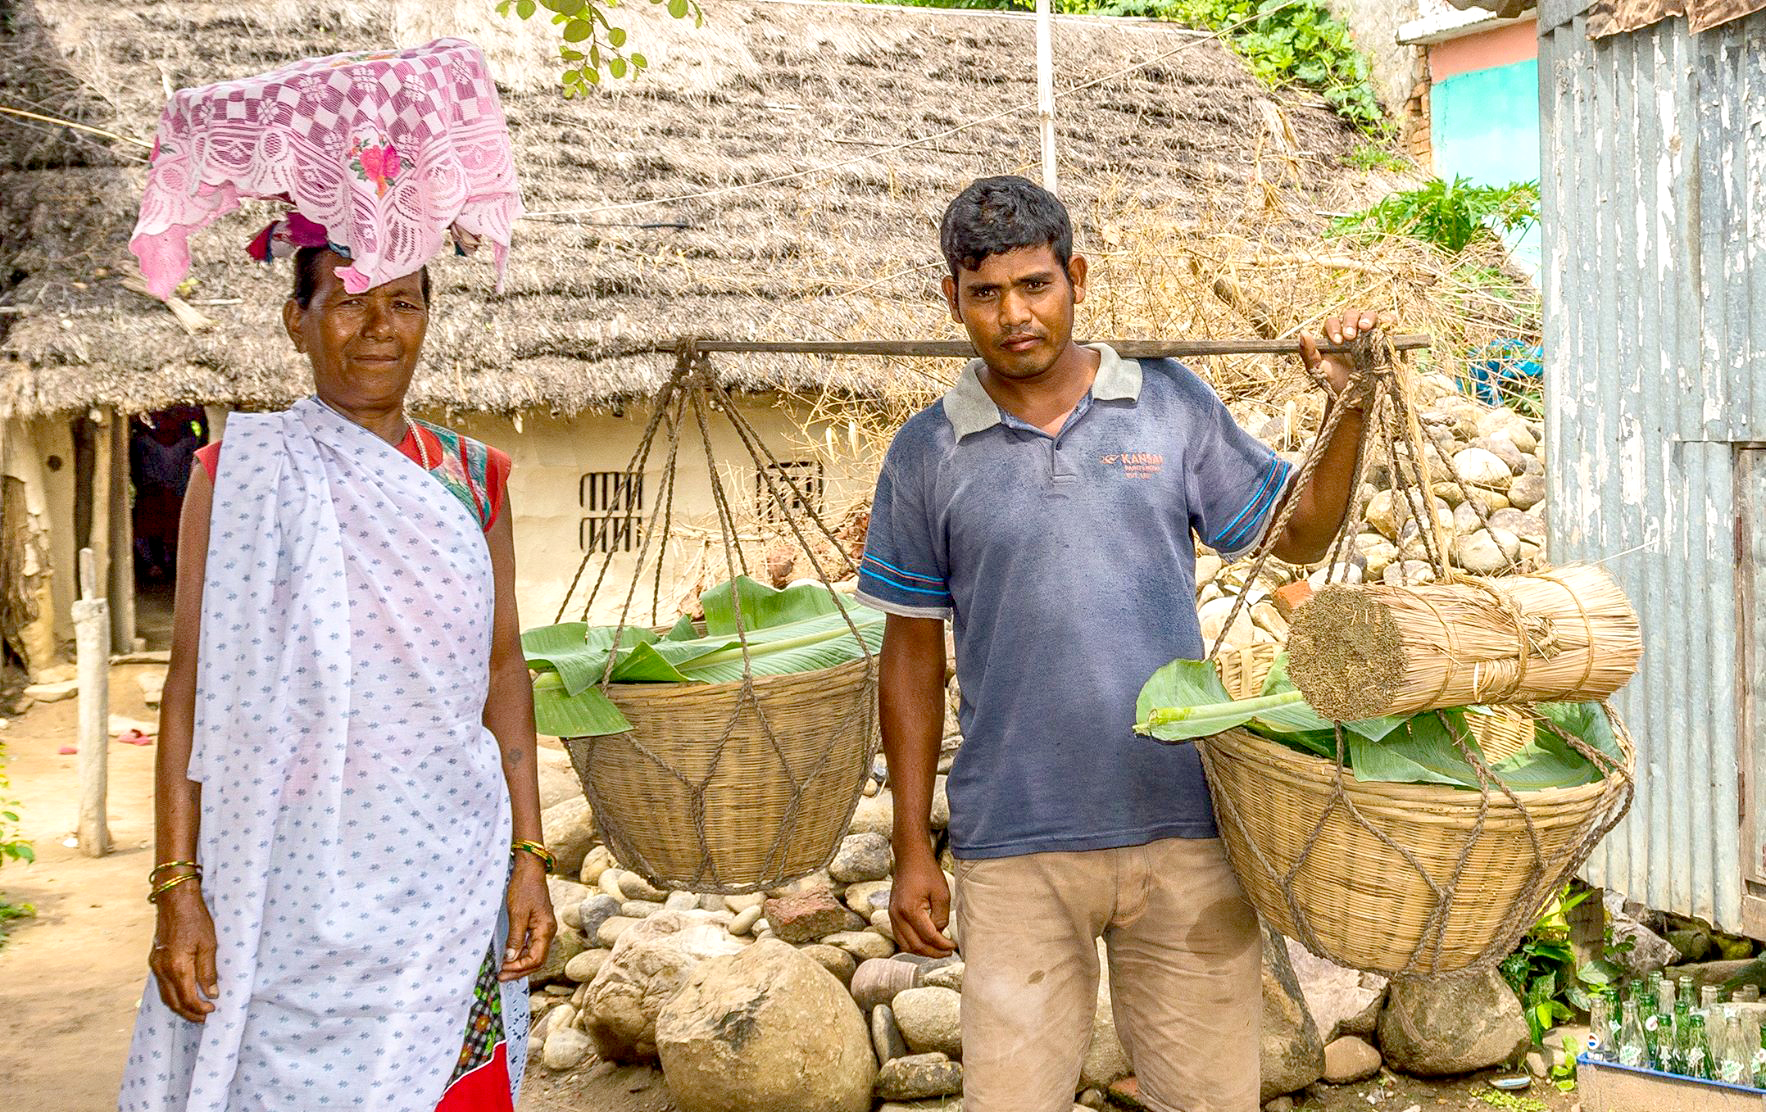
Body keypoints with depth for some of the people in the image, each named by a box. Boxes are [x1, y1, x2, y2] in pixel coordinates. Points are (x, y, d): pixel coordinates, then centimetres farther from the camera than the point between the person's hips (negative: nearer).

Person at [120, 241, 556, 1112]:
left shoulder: (471, 478, 6)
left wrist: (528, 857, 3)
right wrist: (176, 887, -8)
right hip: (292, 885, -2)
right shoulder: (239, 473, -2)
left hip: (447, 876, 3)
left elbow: (504, 670, 8)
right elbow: (190, 689, -3)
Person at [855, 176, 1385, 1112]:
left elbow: (1300, 532, 13)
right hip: (1013, 846, 0)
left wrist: (1351, 406, -3)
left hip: (1184, 827, 1)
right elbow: (913, 654, 6)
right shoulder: (927, 454, 3)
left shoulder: (1172, 405, 4)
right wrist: (911, 849, 5)